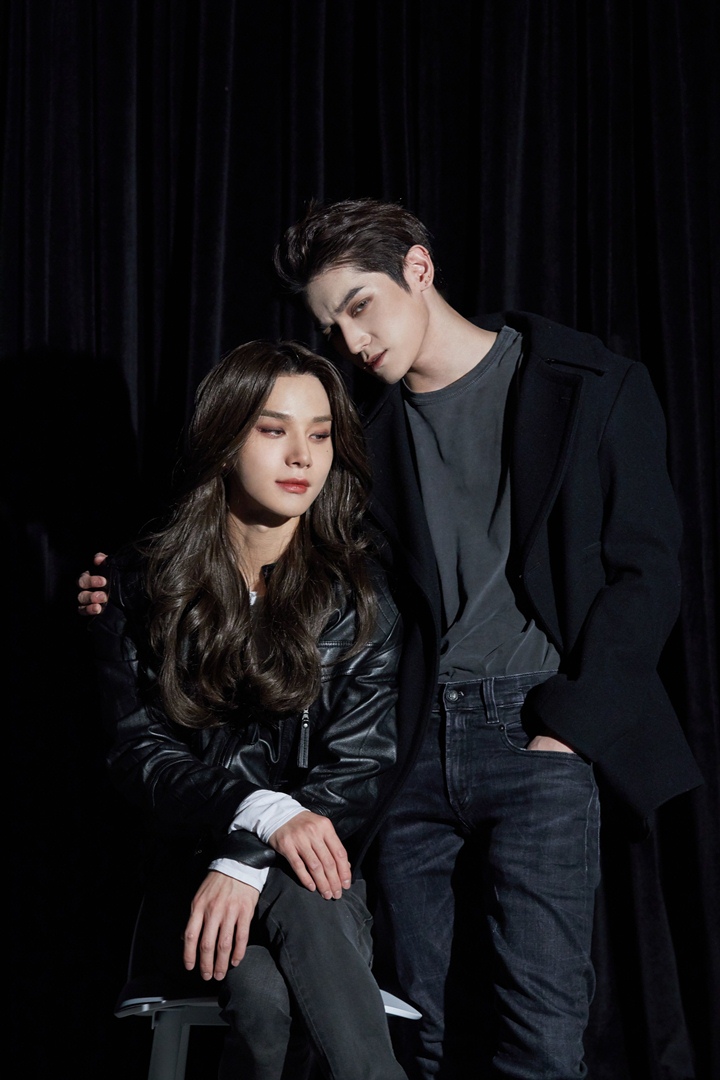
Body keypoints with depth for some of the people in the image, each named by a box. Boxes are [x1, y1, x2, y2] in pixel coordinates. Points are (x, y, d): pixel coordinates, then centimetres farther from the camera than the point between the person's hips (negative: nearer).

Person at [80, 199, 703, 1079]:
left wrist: (566, 723, -8)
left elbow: (644, 572, 0)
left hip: (538, 731, -4)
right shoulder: (366, 417, 13)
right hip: (417, 735, 4)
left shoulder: (593, 388, 1)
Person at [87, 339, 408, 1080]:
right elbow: (138, 752, -1)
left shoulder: (360, 593, 4)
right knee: (264, 996, -34)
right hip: (187, 867, 0)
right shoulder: (141, 584, 6)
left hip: (319, 875, 0)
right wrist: (262, 812, -20)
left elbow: (359, 768, -3)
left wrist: (248, 864, -21)